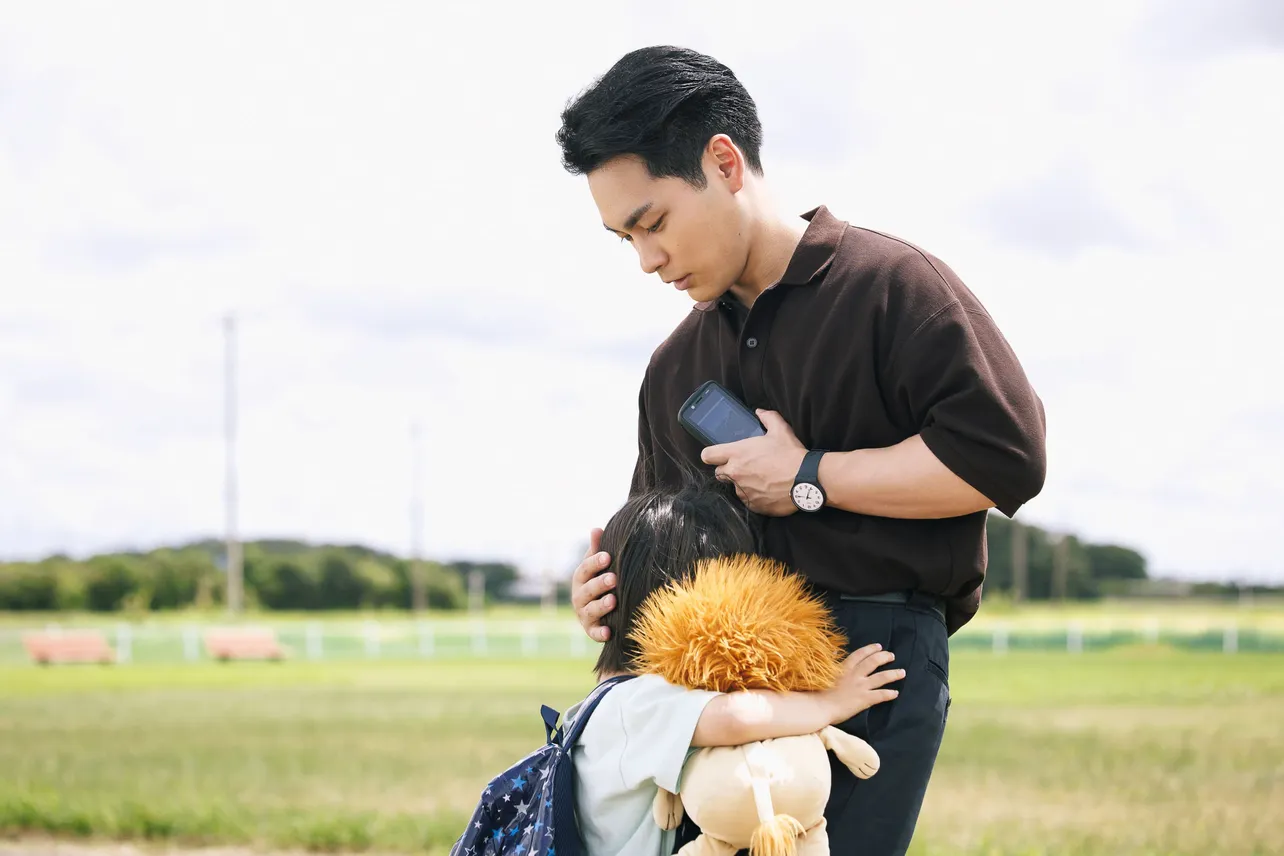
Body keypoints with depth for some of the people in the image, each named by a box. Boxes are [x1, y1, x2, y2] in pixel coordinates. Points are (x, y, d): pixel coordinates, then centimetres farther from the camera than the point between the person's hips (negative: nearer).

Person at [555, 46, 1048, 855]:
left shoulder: (889, 281, -2)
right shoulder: (675, 368, 21)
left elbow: (1004, 454, -13)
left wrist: (810, 478, -9)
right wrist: (617, 586, 5)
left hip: (874, 658, -6)